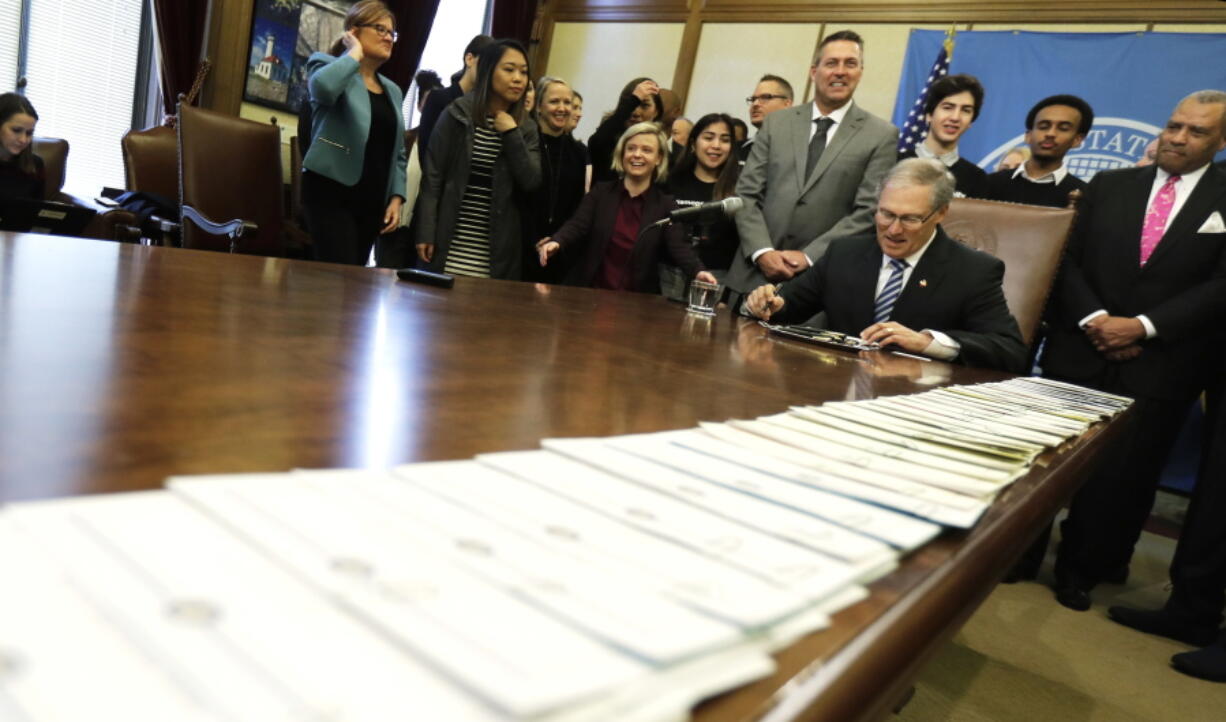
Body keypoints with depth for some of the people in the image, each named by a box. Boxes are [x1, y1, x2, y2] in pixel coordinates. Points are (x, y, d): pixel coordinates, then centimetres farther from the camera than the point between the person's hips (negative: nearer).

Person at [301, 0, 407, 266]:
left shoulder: (393, 91, 18)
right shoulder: (328, 66, 1)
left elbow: (397, 153, 18)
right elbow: (323, 87, -26)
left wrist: (396, 197, 4)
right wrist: (355, 53, -11)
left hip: (372, 200, 6)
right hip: (331, 192, -6)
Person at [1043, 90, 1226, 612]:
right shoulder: (1110, 185, 9)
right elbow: (1069, 259, 4)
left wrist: (1142, 326, -14)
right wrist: (1093, 318, -10)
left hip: (1157, 366, -1)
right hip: (1079, 353, 2)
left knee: (1122, 474, 3)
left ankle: (1082, 569, 22)